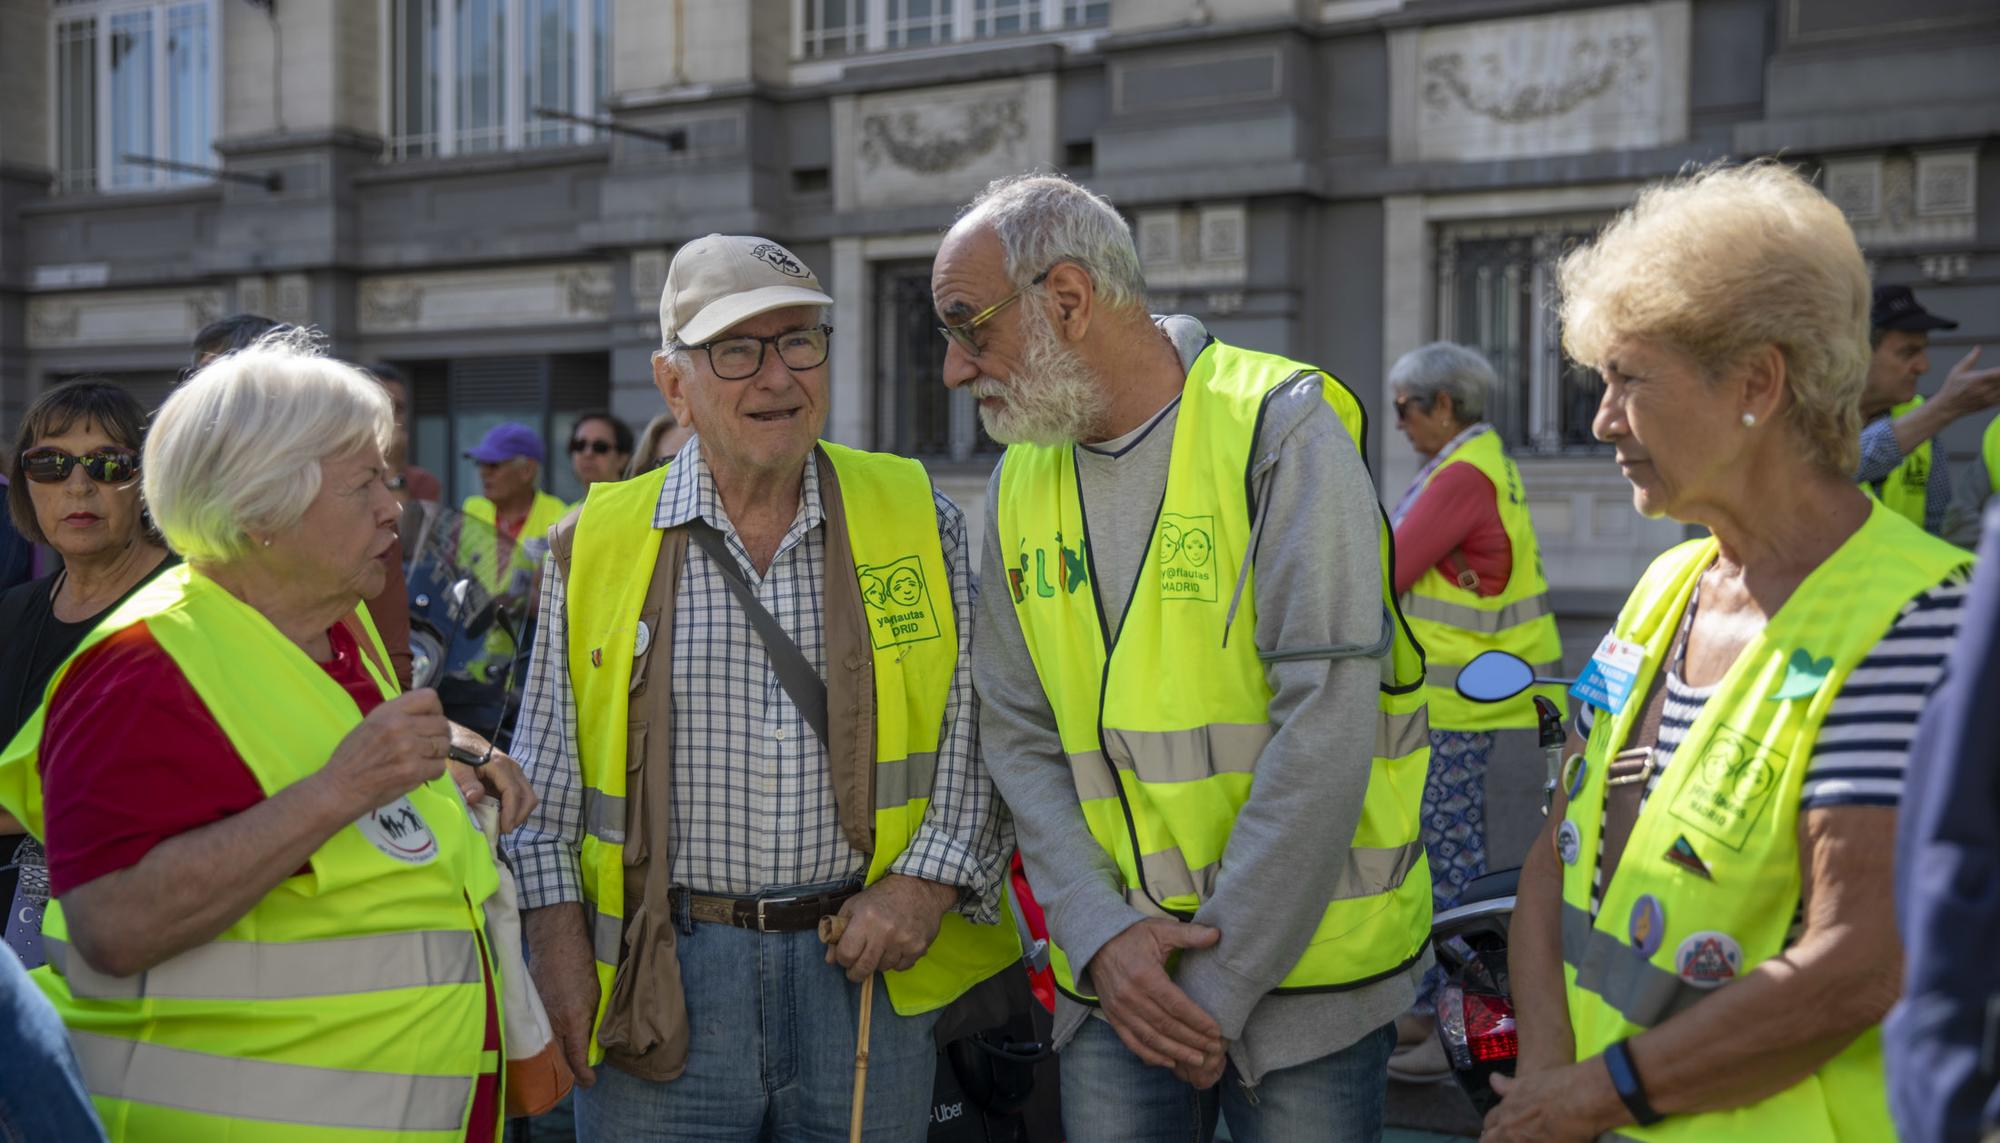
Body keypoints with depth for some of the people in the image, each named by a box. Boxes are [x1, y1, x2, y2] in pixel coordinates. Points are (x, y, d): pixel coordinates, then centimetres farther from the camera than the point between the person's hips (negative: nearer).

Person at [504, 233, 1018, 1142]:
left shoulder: (919, 522, 4)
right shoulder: (595, 546, 3)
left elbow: (983, 733, 6)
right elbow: (546, 781, 7)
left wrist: (927, 880, -5)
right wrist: (558, 939, -1)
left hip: (867, 965, 1)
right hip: (662, 983, 0)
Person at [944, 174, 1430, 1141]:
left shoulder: (1281, 428, -11)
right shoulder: (1021, 480, 7)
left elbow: (1324, 722, -17)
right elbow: (1019, 741, 5)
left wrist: (1220, 976, -15)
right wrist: (1100, 935, -10)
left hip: (1303, 950, -4)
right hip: (1113, 971, 4)